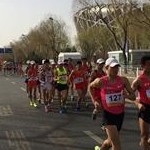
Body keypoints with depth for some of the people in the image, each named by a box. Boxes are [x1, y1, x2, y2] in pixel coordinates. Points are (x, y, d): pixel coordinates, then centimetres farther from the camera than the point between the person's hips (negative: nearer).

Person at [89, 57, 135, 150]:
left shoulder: (123, 80, -5)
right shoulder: (101, 81, -10)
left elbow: (133, 96, -2)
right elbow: (90, 87, 11)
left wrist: (127, 95, -24)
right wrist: (94, 101, 3)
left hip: (120, 114, 4)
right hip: (108, 114, -4)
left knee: (111, 141, 21)